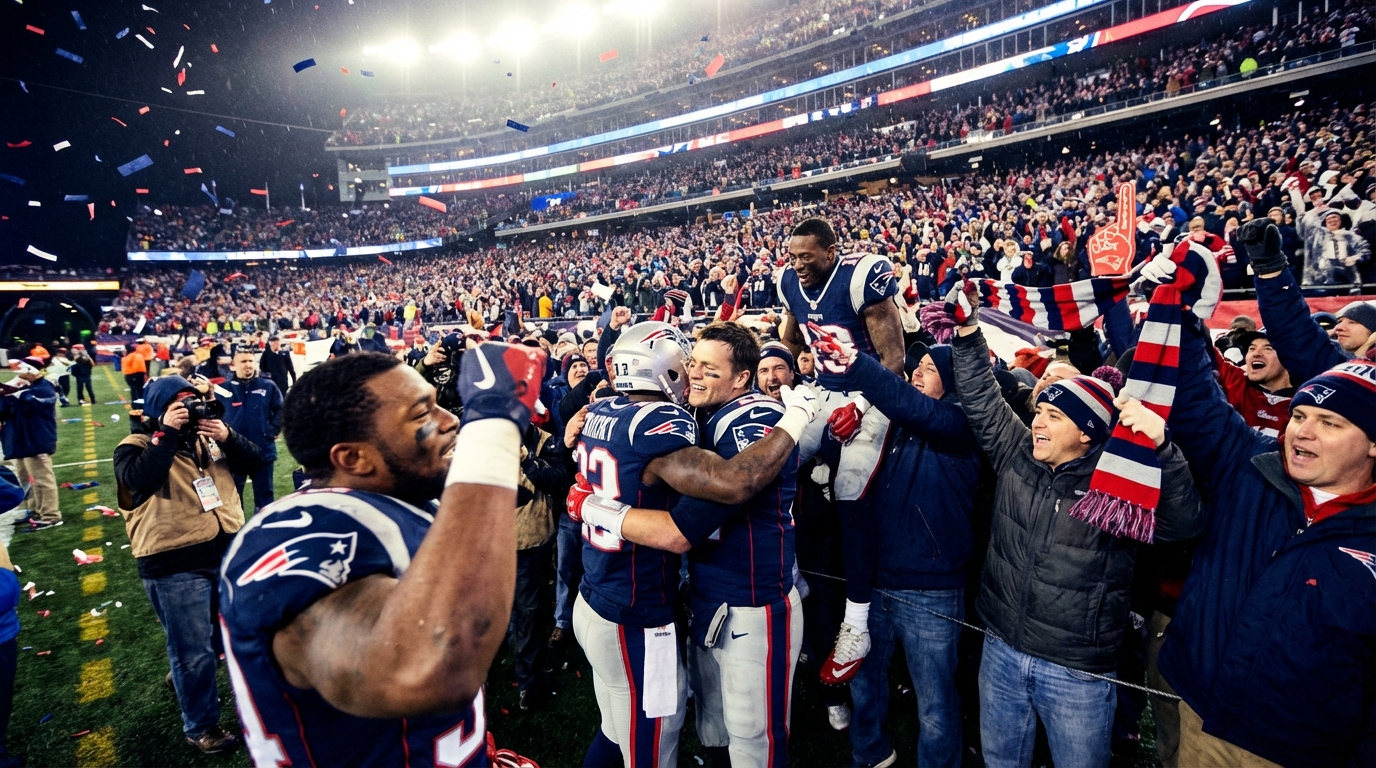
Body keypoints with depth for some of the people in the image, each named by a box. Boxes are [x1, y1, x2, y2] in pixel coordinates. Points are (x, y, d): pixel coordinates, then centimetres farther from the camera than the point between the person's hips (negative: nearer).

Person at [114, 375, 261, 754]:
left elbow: (252, 460, 3)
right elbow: (139, 479, -28)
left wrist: (228, 437, -13)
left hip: (228, 552, 6)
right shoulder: (136, 446, -7)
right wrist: (167, 433, -26)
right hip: (175, 567, -6)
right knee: (194, 649, 4)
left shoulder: (209, 437, 9)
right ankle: (201, 726, 23)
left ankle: (189, 681, 51)